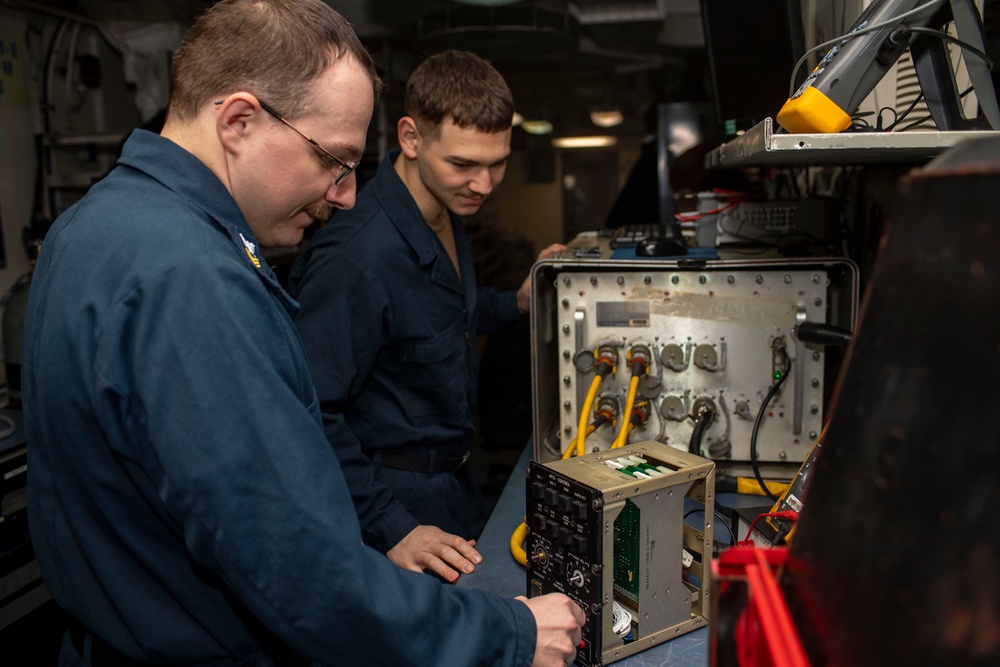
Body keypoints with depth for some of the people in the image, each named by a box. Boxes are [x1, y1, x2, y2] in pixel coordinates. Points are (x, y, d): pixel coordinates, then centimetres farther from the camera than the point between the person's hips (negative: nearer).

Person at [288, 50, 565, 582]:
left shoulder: (446, 211, 0)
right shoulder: (356, 256, -29)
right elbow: (313, 414, -27)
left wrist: (516, 303, 2)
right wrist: (390, 529, -26)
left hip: (454, 479, 9)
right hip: (395, 494, -8)